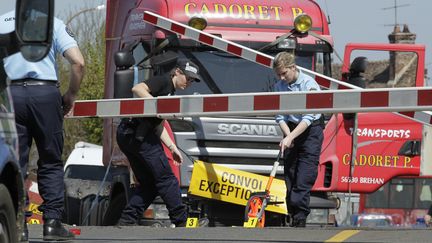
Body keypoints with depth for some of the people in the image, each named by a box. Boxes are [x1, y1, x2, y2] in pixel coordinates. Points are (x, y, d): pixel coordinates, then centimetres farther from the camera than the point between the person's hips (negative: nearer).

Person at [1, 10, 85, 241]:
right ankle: (52, 222, 1)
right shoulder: (53, 23, 7)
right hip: (45, 92, -1)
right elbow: (78, 62, -4)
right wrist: (71, 96, 9)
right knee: (50, 163, 9)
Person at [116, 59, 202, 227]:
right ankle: (182, 222, -3)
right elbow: (137, 89, -19)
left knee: (148, 183, 13)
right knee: (166, 178, -5)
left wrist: (172, 148, 18)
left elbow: (158, 126, 24)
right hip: (137, 133, -10)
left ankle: (126, 221, 7)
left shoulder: (170, 93, 24)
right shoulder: (164, 81, -3)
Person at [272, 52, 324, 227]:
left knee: (304, 179, -12)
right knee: (290, 177, 3)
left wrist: (290, 137, -30)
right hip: (291, 130, 6)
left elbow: (308, 118, -23)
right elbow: (280, 116, 3)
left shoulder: (309, 85, -17)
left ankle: (299, 220, -15)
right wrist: (287, 135, -15)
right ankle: (292, 217, 7)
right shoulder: (279, 87, 2)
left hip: (311, 131, -6)